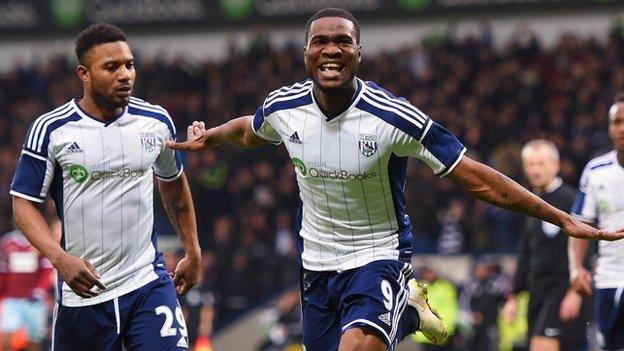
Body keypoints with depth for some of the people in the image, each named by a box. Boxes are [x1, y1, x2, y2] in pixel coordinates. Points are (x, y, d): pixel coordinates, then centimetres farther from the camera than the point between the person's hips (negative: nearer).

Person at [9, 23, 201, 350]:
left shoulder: (156, 121, 4)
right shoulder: (50, 130, -6)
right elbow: (24, 203, -4)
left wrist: (192, 251, 23)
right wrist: (60, 258, -20)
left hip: (148, 283, 2)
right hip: (82, 287, -1)